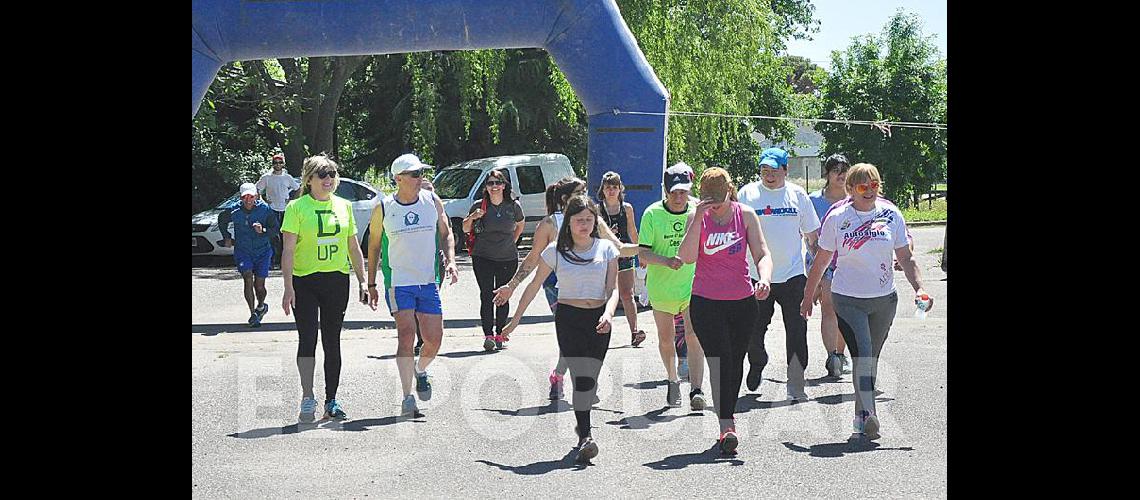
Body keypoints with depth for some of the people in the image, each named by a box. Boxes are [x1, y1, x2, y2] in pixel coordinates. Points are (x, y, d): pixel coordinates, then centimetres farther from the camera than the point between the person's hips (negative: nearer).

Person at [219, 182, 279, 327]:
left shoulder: (265, 209, -10)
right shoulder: (234, 212, -7)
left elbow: (276, 227, -7)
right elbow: (221, 220, 13)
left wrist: (263, 230, -24)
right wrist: (226, 237, 11)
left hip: (262, 251, 0)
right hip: (243, 251, 0)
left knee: (259, 285, 0)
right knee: (248, 279, -19)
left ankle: (261, 306, 33)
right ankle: (253, 314, -15)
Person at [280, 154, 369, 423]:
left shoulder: (344, 206, 9)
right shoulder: (297, 207, -3)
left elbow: (354, 248, 15)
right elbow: (288, 250, -7)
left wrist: (363, 282, 10)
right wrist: (288, 288, -14)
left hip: (337, 280, 4)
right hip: (305, 282, -4)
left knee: (332, 342, 8)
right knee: (307, 338, -11)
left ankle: (331, 401, 15)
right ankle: (307, 397, -6)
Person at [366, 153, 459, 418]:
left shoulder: (432, 201, 4)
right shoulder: (383, 208, -2)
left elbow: (446, 234, 16)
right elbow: (374, 246, 8)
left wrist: (450, 260, -2)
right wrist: (371, 285, 9)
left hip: (429, 281, 3)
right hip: (398, 282, -3)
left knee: (434, 339, 1)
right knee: (406, 335, -15)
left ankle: (420, 370, 34)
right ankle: (407, 398, -11)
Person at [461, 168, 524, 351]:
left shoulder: (513, 206, 0)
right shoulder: (479, 206, -3)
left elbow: (520, 224, 20)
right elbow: (465, 229, 5)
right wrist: (472, 218, -14)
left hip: (508, 259, 1)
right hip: (483, 259, -1)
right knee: (486, 296, -8)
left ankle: (499, 334, 14)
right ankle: (488, 335, -11)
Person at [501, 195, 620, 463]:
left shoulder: (606, 248, 6)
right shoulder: (556, 251, 4)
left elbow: (613, 289, 2)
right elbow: (534, 285, 11)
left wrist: (608, 314, -18)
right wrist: (516, 319, 12)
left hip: (598, 319, 2)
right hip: (568, 318, -2)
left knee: (590, 378, 1)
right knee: (582, 376, -14)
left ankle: (582, 423, 22)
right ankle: (585, 436, -18)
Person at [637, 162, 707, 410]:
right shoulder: (652, 214, -8)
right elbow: (643, 253, -9)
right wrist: (666, 261, -26)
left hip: (693, 286, 0)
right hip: (661, 287, 0)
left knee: (694, 337, -14)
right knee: (665, 339, 13)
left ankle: (696, 390, -17)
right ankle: (673, 380, 36)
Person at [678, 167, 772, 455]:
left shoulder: (745, 215, -1)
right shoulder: (697, 218, -3)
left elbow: (762, 254, -5)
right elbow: (687, 257, -15)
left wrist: (764, 278, -25)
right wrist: (699, 219, -20)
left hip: (743, 302, 2)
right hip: (707, 302, -2)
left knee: (735, 362, 13)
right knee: (719, 360, -14)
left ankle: (728, 416, 32)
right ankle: (726, 425, -18)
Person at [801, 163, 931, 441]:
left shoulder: (891, 215, 0)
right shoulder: (837, 218, -5)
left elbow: (905, 258, 5)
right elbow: (821, 261, 4)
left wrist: (918, 287, -9)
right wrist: (808, 296, 7)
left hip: (884, 299, 3)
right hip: (848, 299, -3)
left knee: (872, 359, 12)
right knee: (862, 355, -17)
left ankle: (861, 416, 25)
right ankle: (868, 415, -24)